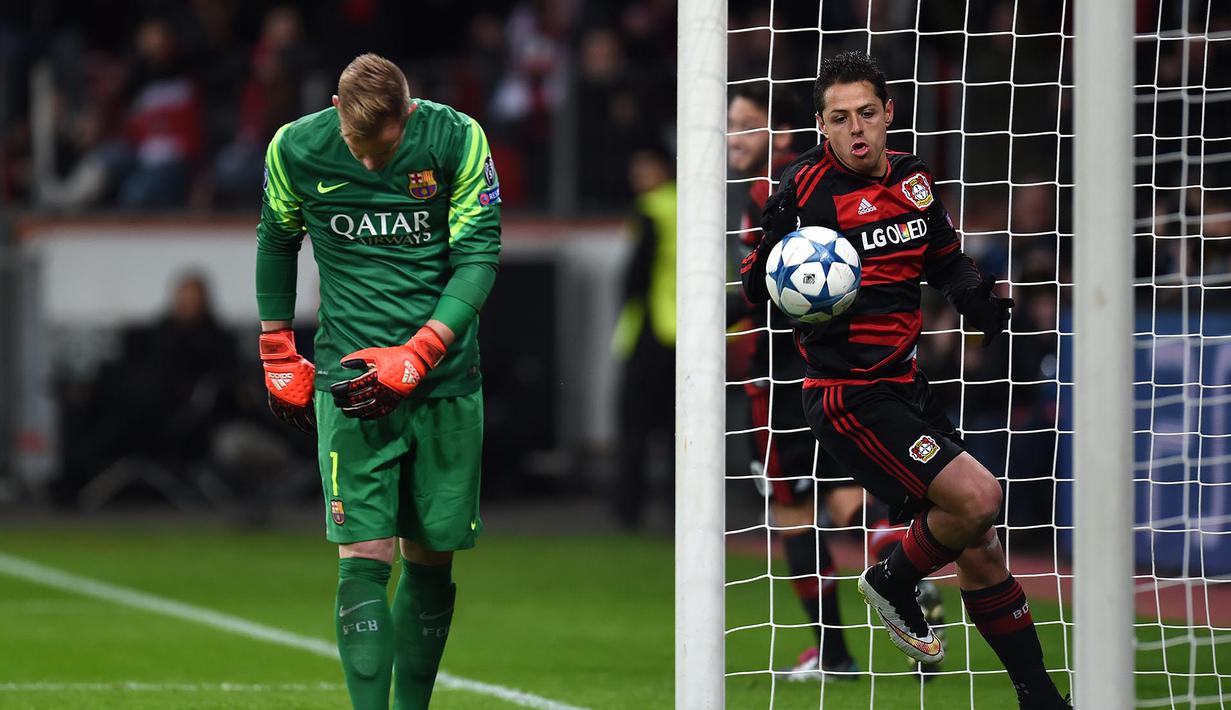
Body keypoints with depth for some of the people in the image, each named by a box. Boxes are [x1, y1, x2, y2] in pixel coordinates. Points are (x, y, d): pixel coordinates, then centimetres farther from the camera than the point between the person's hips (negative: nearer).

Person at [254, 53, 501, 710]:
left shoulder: (456, 140, -10)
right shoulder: (295, 149, -5)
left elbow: (479, 256, -8)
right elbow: (276, 241, 13)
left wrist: (418, 355, -18)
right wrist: (278, 355, 14)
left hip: (445, 379, 1)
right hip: (349, 379, -1)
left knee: (431, 556, 5)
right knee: (365, 555, -11)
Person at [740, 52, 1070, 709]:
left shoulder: (910, 178, 7)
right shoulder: (807, 187, -13)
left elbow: (945, 259, 23)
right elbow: (755, 286, -10)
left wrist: (976, 298, 4)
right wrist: (776, 252, -31)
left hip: (904, 385, 7)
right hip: (848, 397, -7)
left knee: (979, 549, 9)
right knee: (976, 497, -22)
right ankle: (894, 582, 6)